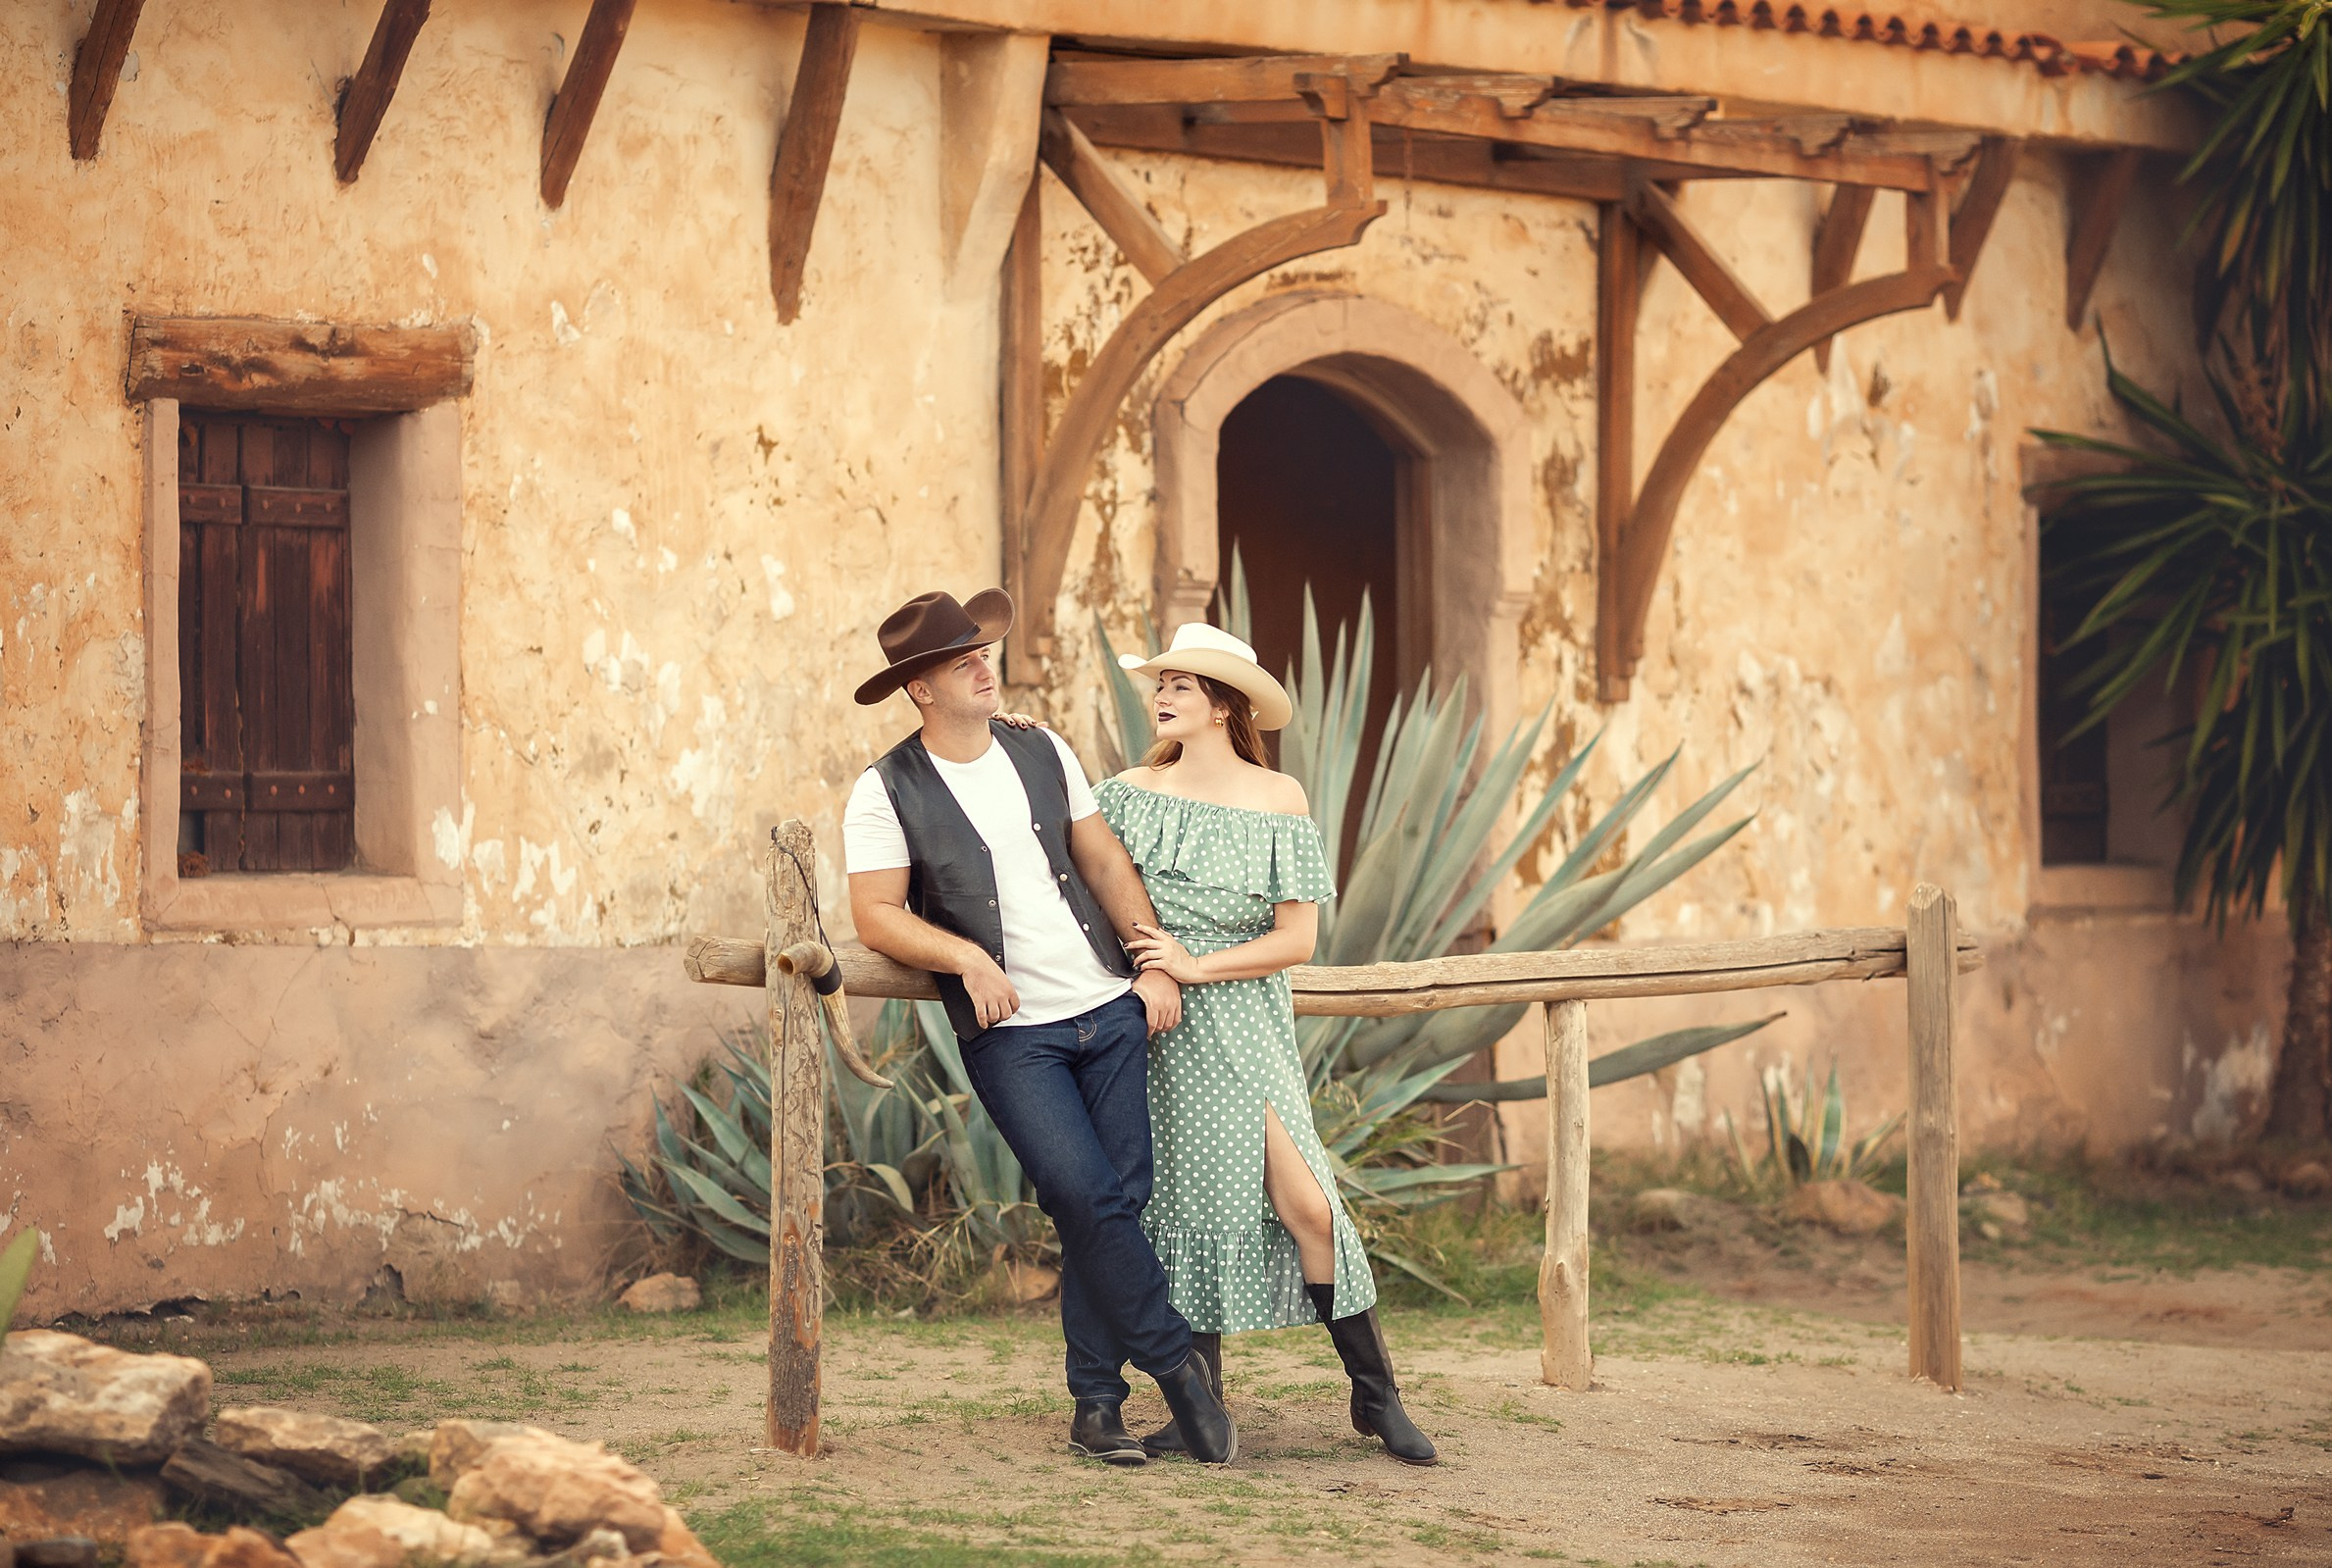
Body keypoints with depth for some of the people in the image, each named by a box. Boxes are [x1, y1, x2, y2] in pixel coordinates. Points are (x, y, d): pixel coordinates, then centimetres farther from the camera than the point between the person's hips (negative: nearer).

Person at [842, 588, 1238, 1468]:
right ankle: (1176, 1364, -1)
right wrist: (967, 958, -19)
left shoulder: (1042, 754, 12)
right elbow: (877, 917, -6)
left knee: (1119, 1203, -1)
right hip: (1010, 1034, -4)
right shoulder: (886, 793, -2)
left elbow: (1105, 862, 14)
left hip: (1109, 1009, 4)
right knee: (1090, 1200, -16)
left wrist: (1155, 963, 4)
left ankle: (1097, 1405, 6)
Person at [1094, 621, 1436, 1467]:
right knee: (1186, 1203, 2)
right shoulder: (1132, 792, 6)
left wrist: (1195, 967, -12)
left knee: (1304, 1202, -13)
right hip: (1153, 1024, 2)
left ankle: (1375, 1390, -2)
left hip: (1242, 1020, -2)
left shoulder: (1278, 800, 0)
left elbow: (1297, 938, -4)